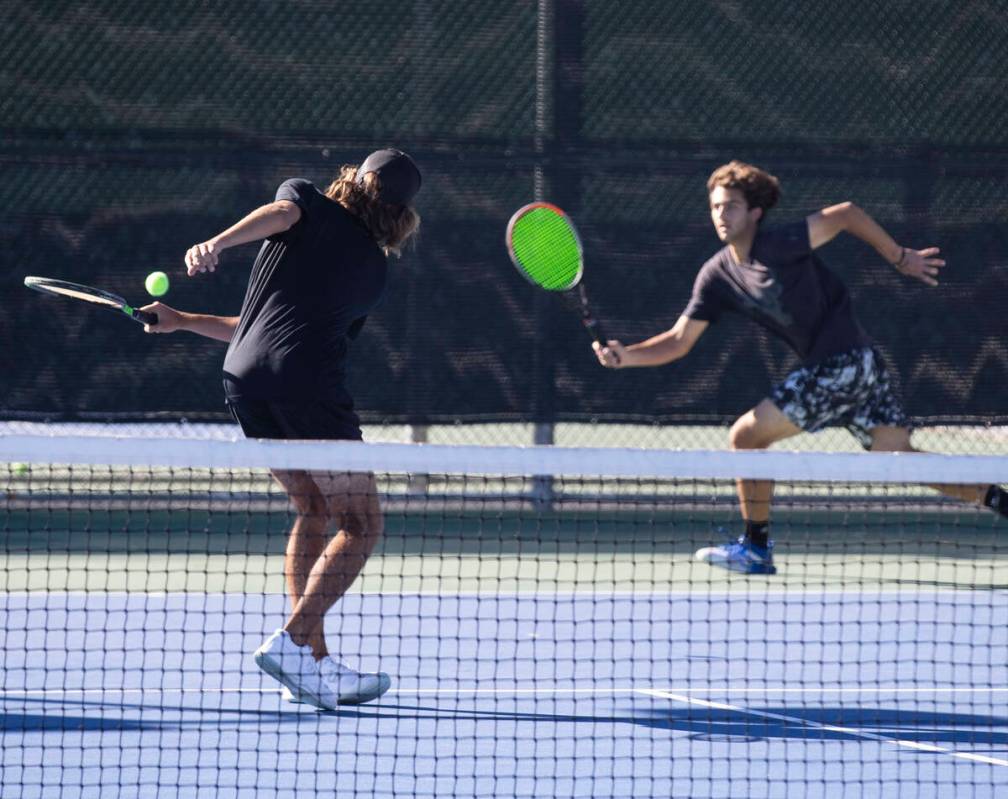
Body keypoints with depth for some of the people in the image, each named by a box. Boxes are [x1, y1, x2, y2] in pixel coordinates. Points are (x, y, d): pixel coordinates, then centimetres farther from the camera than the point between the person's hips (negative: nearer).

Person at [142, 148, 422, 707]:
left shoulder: (310, 203, 18)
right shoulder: (375, 272, 20)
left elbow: (283, 211, -9)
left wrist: (216, 243, -25)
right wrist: (185, 322, 31)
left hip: (243, 381, 3)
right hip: (310, 386, -3)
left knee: (313, 510, 19)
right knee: (361, 524, 4)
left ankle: (311, 660, 13)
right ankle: (293, 640, -15)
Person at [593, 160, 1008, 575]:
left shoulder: (778, 245, -15)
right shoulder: (717, 275, 8)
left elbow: (846, 214, -7)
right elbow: (678, 341, 9)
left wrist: (901, 259, 0)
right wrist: (626, 355, -7)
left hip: (844, 363, -8)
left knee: (745, 435, -6)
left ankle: (755, 548, 5)